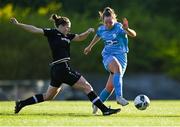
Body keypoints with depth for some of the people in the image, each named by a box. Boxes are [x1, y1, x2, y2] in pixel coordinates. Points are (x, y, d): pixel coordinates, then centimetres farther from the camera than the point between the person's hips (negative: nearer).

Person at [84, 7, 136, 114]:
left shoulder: (119, 28, -10)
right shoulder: (101, 29, 5)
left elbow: (133, 34, -26)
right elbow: (97, 37, 29)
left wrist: (126, 29, -47)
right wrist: (89, 47, 44)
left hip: (121, 56, -1)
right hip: (108, 56, 1)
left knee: (110, 86, -4)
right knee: (117, 67, -36)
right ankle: (119, 96, -47)